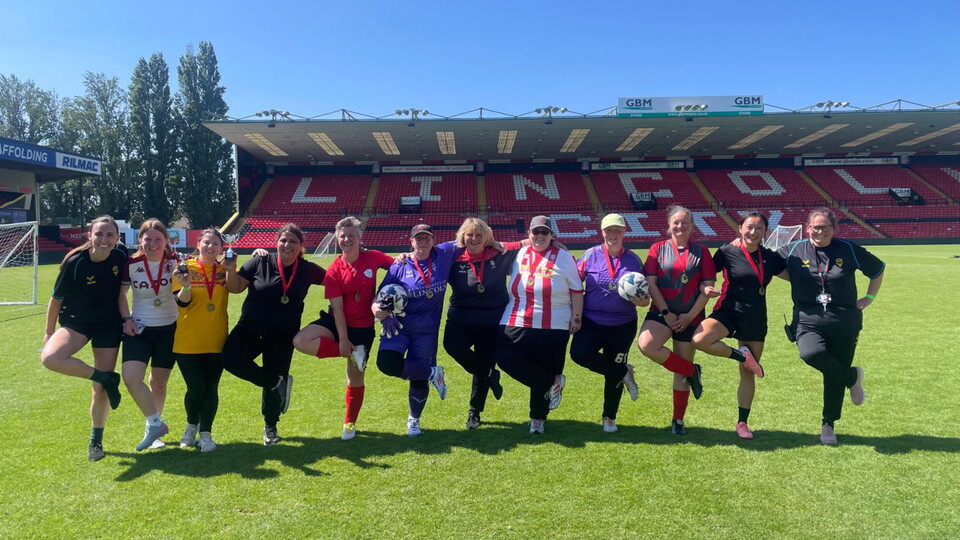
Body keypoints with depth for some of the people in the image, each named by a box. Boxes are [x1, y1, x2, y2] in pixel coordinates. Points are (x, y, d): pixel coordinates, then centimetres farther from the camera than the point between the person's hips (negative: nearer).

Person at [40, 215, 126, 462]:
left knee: (102, 390, 3)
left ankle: (96, 441, 22)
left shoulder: (121, 255, -13)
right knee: (50, 358, -31)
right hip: (76, 323, -1)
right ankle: (106, 378, -10)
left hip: (109, 326, 1)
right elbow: (56, 299, -5)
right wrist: (49, 332, 3)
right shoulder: (74, 262, -18)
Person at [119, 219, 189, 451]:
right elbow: (121, 293, 7)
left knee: (158, 383, 11)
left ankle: (152, 426, 33)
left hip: (168, 329, 0)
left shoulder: (175, 262, -9)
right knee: (131, 378, -17)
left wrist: (185, 283, -37)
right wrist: (126, 319, -5)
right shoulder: (131, 264, -8)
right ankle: (156, 425, 1)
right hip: (138, 329, 0)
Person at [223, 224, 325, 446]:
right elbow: (235, 288, -5)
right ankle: (277, 382, -2)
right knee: (231, 359, -25)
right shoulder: (260, 263, -9)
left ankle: (270, 427, 34)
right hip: (249, 329, 0)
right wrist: (231, 270, -22)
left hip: (282, 337, 0)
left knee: (275, 375, 10)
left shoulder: (307, 269, -5)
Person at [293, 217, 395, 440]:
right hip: (337, 322, 1)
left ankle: (350, 423, 27)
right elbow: (337, 308, -13)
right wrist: (343, 340, -16)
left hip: (363, 327, 0)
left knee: (356, 377, 6)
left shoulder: (373, 257, -8)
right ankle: (352, 353, -9)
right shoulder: (334, 270, -10)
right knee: (301, 341, -23)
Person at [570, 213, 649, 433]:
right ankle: (623, 372, 0)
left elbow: (643, 295, 5)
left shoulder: (633, 260, 0)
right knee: (579, 353, -27)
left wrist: (642, 300, -18)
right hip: (592, 322, 0)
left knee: (613, 374, 8)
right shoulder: (590, 255, -3)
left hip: (623, 325, 1)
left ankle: (609, 417, 32)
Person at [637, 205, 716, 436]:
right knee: (645, 345, -29)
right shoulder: (658, 249, 2)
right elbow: (650, 283, -4)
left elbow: (707, 287, -1)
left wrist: (690, 316, -10)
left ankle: (678, 420, 22)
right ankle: (691, 371, -5)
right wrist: (666, 313, -10)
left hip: (690, 318, 0)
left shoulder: (701, 252, 4)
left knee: (681, 372, 5)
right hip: (662, 313, 0)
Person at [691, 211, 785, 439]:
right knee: (699, 339, -33)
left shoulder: (770, 257, 5)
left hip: (756, 318, 3)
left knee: (748, 374, 8)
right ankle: (742, 355, -8)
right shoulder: (727, 252, -5)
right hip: (728, 311, -2)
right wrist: (706, 289, -22)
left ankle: (742, 423, 24)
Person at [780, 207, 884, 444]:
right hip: (808, 321, -1)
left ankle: (828, 424, 31)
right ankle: (851, 377, 0)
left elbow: (878, 269, 16)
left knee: (834, 377, 8)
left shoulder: (848, 249, 1)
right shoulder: (794, 251, 0)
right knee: (811, 353, -33)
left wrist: (870, 297, 12)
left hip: (845, 323, 1)